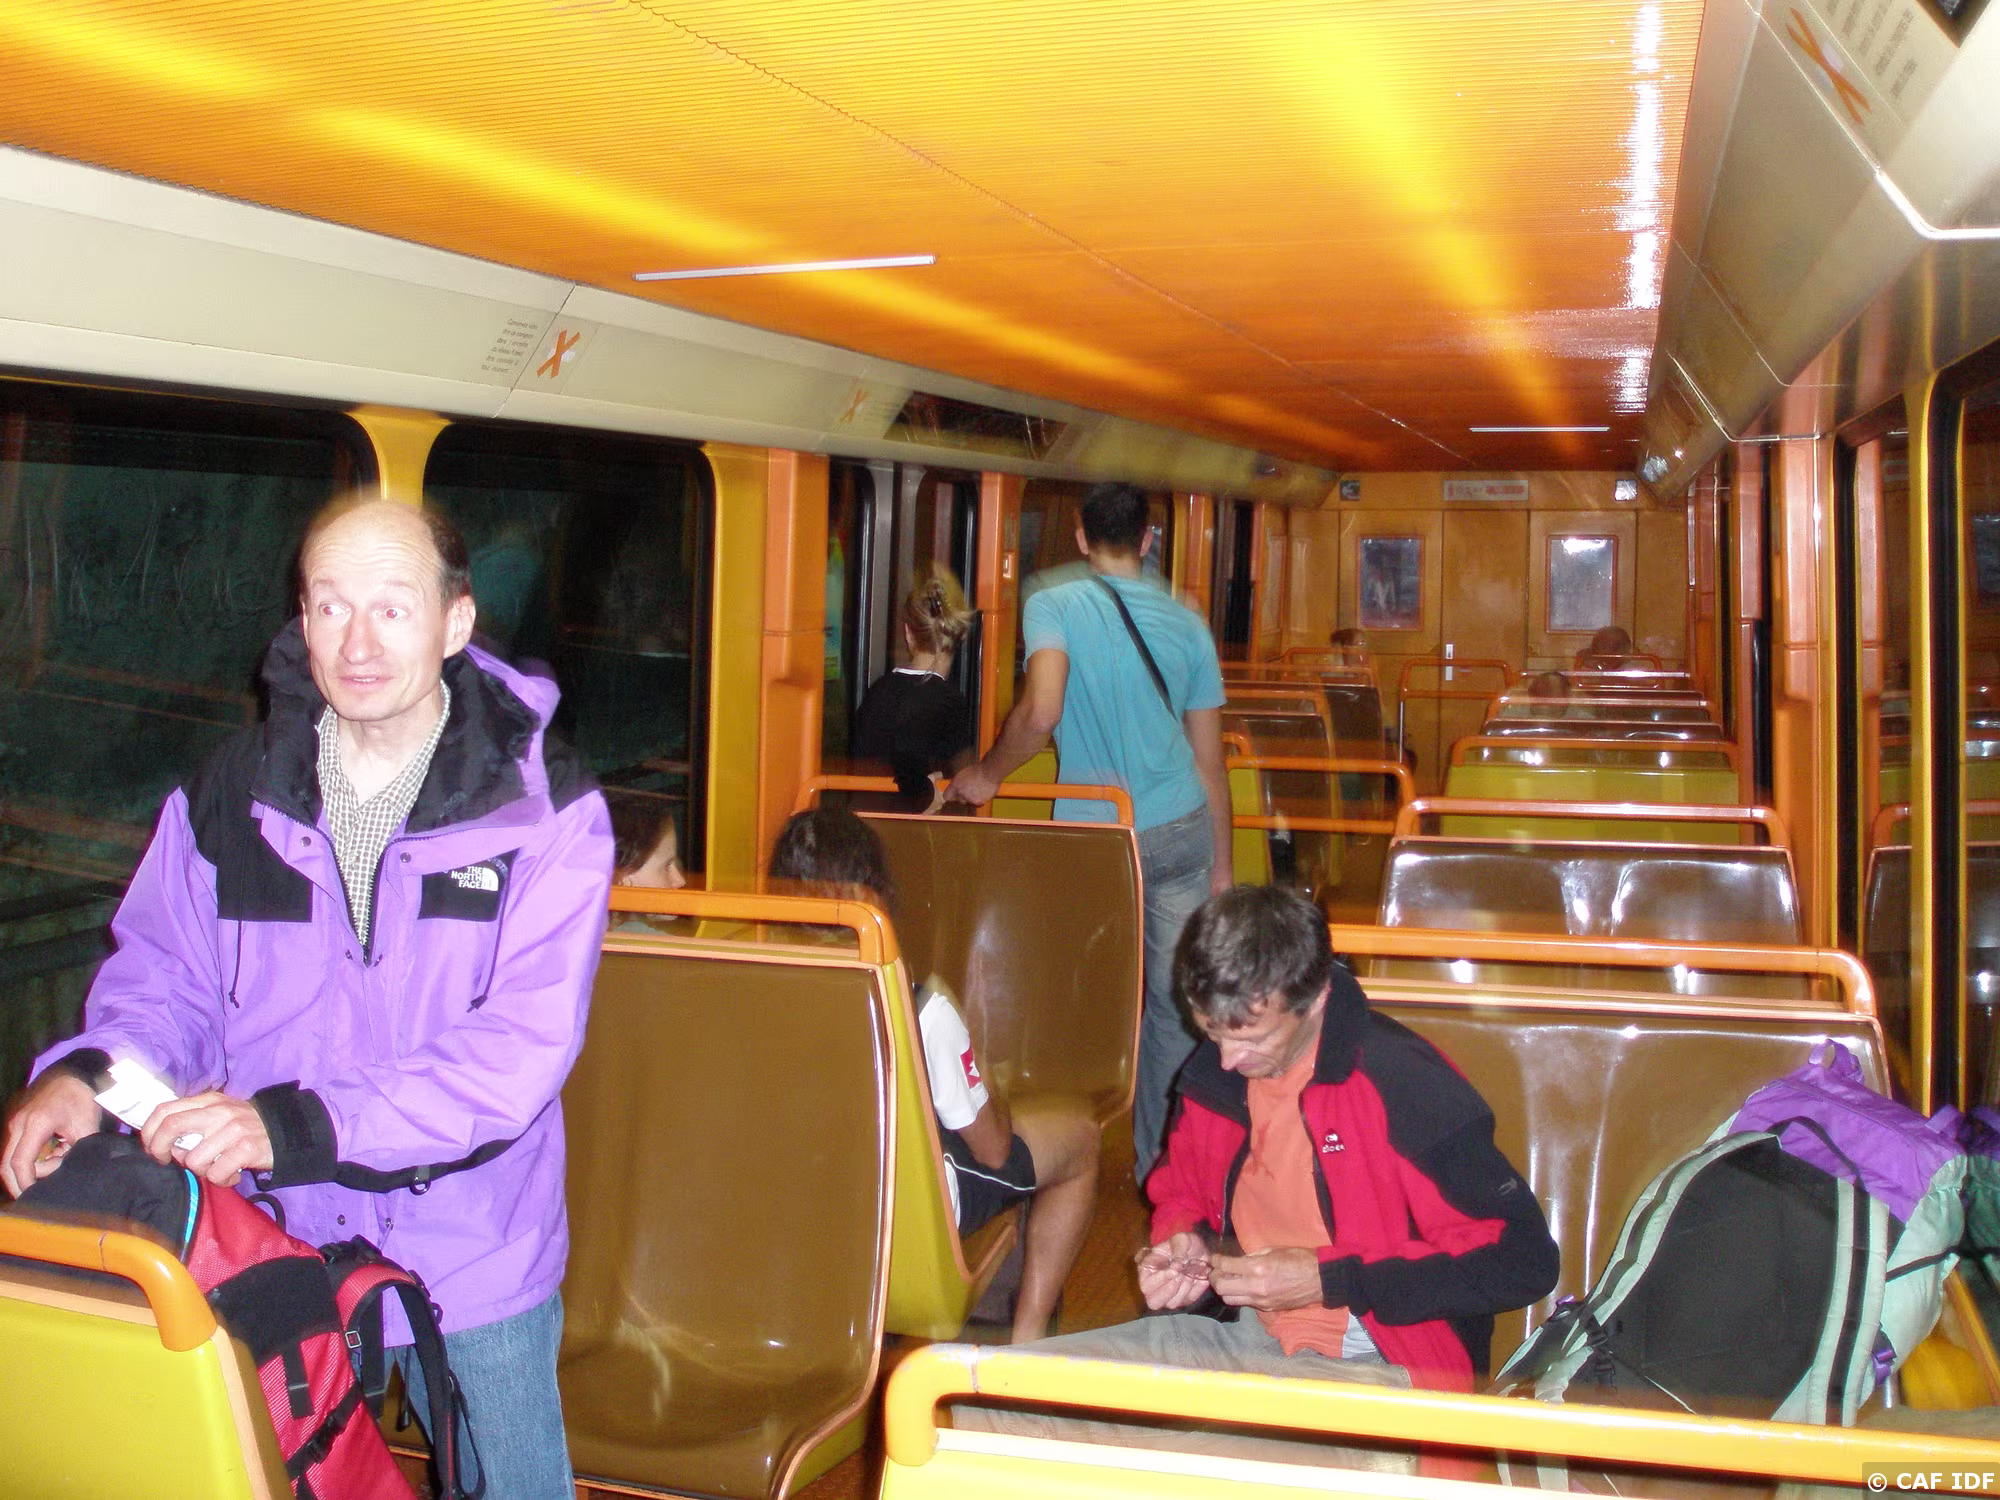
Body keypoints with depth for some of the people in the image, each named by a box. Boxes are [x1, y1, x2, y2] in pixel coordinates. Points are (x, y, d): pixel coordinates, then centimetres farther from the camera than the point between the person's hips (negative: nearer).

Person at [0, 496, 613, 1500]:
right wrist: (92, 1072, -17)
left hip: (475, 1264, -2)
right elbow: (165, 974, 6)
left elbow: (521, 1047, -21)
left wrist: (298, 1124, -31)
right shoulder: (231, 793, -2)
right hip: (275, 1246, 3)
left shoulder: (544, 807, -14)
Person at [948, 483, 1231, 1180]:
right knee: (1175, 1006, 9)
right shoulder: (1187, 623, 6)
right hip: (1183, 831, 3)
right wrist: (1221, 867, 18)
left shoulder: (1054, 606, -6)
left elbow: (1041, 712, -24)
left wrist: (987, 775, -6)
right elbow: (1210, 760, 10)